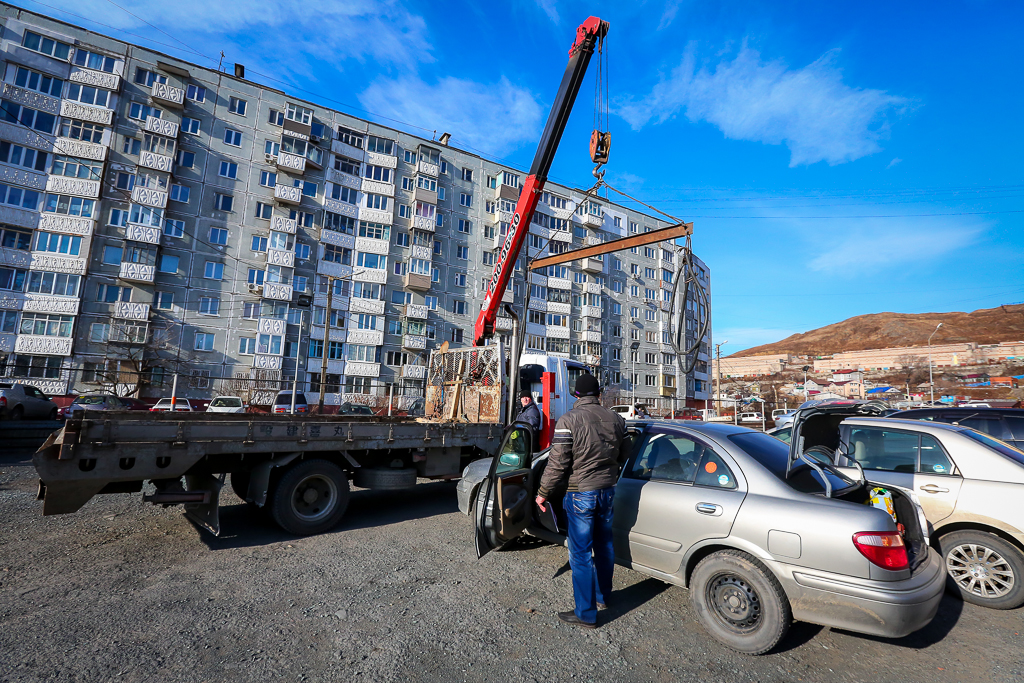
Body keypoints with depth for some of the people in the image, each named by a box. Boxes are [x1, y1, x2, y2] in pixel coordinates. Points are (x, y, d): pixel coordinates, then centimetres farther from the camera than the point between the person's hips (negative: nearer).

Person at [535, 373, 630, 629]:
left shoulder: (568, 421, -17)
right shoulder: (615, 419, 1)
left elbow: (557, 463, -17)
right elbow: (622, 457, 13)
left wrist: (543, 493, -5)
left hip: (580, 494, -6)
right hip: (607, 491, 6)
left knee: (581, 554, 4)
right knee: (604, 545, 21)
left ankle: (586, 613, 13)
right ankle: (602, 596, 39)